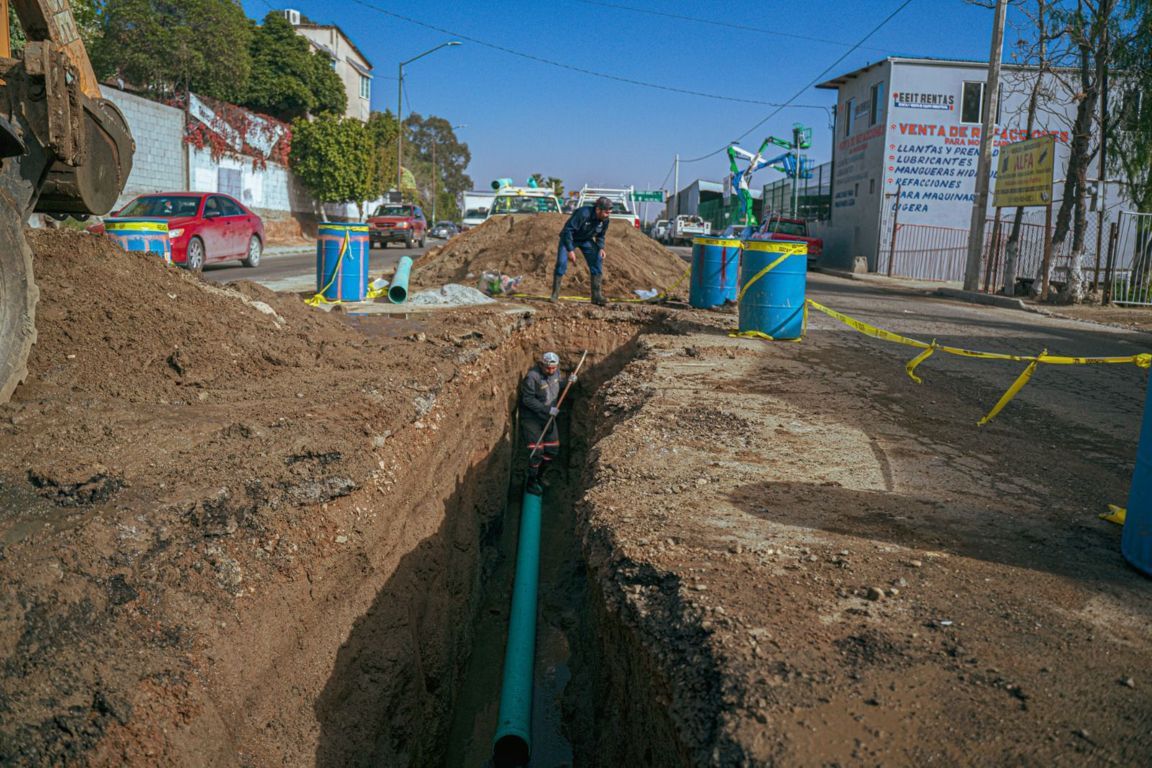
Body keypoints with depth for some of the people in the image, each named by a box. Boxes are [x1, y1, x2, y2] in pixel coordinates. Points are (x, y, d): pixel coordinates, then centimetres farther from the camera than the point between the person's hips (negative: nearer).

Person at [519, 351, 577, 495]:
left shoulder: (556, 372, -3)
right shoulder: (532, 377, -26)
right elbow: (528, 399, -25)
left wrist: (568, 380, -5)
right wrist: (547, 409, -26)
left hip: (548, 418, 7)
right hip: (531, 419, -7)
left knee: (553, 450, 12)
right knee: (537, 451, -5)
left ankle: (540, 476, 36)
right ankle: (531, 482, 16)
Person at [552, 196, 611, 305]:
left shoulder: (605, 220, -14)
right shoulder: (583, 214, -35)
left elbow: (600, 236, 5)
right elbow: (568, 230, -31)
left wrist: (601, 248, -15)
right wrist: (570, 250, -33)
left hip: (586, 240, 5)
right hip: (569, 238, -5)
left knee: (597, 262, -8)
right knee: (561, 263, -17)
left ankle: (597, 296, -2)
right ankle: (555, 295, -6)